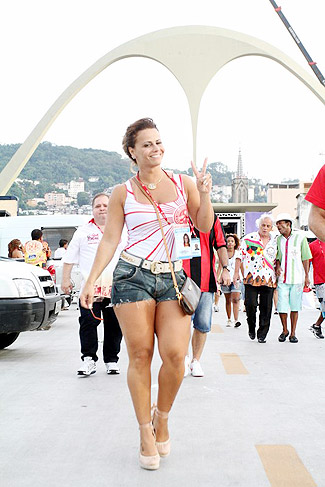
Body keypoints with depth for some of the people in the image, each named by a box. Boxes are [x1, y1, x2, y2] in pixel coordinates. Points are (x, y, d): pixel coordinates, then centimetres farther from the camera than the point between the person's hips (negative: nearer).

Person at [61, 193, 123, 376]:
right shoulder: (83, 232, 10)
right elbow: (70, 258, 12)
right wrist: (66, 279, 5)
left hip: (116, 287, 1)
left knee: (114, 326, 4)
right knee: (88, 323, -8)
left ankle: (112, 360, 15)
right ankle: (89, 360, -2)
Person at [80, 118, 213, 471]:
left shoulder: (184, 184, 10)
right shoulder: (122, 193, 6)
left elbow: (204, 227, 11)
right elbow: (109, 240, 6)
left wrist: (204, 194, -5)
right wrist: (91, 280, 0)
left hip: (173, 277, 1)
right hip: (133, 276, -1)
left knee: (175, 353, -11)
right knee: (140, 356, -2)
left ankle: (162, 416, 16)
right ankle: (145, 432, 14)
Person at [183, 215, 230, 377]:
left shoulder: (212, 218, 13)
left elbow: (220, 246, 12)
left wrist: (225, 269, 0)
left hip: (206, 279, 2)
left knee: (203, 324, 3)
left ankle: (196, 361, 17)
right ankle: (184, 358, 12)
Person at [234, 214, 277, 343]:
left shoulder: (275, 241, 11)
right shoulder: (248, 238, 2)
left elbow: (277, 259, 19)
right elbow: (240, 255, 5)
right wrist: (236, 272, 1)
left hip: (269, 279, 2)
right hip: (251, 278, -2)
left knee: (266, 308, 2)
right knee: (250, 305, -6)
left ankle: (262, 334, 11)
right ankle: (251, 329, 19)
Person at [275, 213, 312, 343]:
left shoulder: (300, 237, 0)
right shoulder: (278, 239, 7)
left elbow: (305, 258, 3)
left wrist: (306, 276, 1)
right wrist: (277, 266, -3)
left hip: (297, 278, -2)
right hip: (282, 278, 2)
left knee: (294, 307, 2)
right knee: (281, 306, -3)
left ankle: (293, 333, 13)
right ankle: (285, 330, 19)